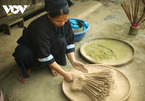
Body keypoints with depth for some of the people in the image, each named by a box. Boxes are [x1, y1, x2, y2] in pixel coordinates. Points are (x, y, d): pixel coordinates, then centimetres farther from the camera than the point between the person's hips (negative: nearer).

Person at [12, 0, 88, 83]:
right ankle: (27, 69, 0)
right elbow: (44, 57, -34)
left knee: (61, 42, -29)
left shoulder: (65, 21, -21)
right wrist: (64, 74, -30)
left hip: (50, 47, 4)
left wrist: (73, 61, -25)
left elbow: (69, 43, -10)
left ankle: (52, 65, -2)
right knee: (22, 54, -37)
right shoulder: (41, 27, -38)